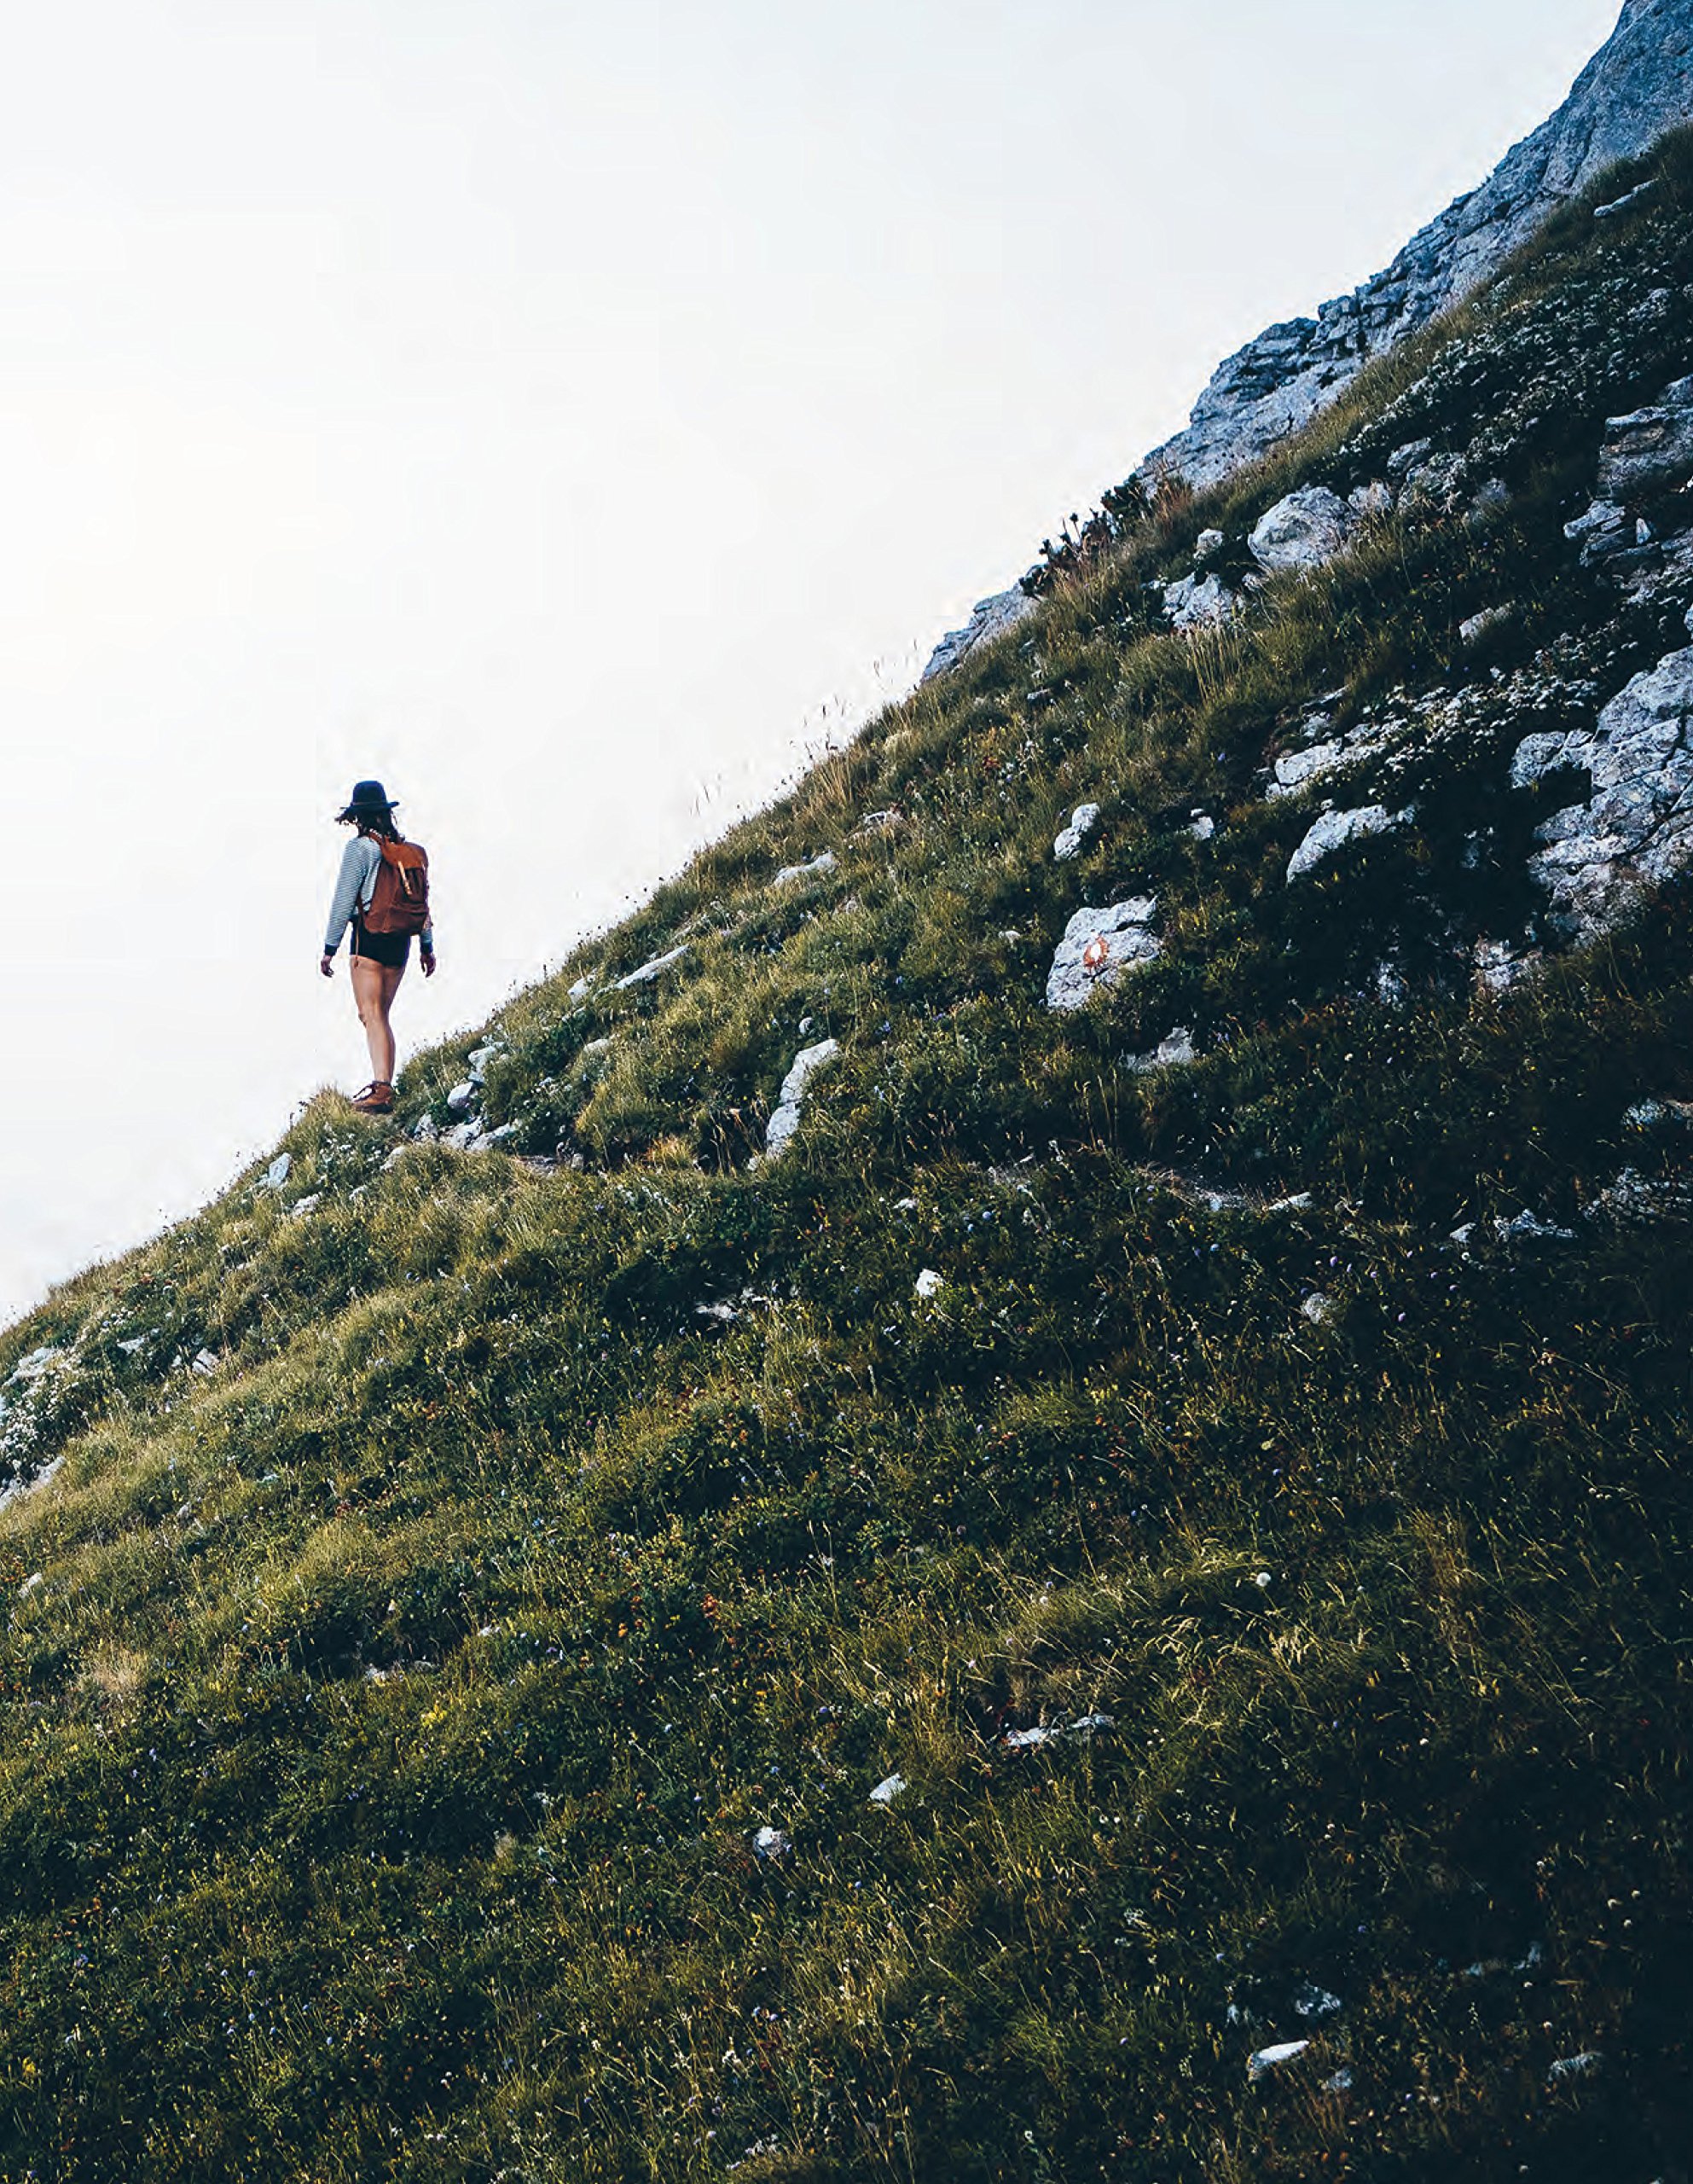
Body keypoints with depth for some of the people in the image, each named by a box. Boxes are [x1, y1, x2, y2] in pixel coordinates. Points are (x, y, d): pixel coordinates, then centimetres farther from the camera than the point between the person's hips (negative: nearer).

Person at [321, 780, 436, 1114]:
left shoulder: (359, 847, -8)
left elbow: (343, 901, -10)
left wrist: (329, 948, -5)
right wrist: (427, 946, 22)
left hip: (370, 936, -7)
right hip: (401, 939, 7)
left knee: (371, 1014, -11)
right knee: (381, 1016, 14)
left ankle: (382, 1090, -24)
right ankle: (383, 1087, 13)